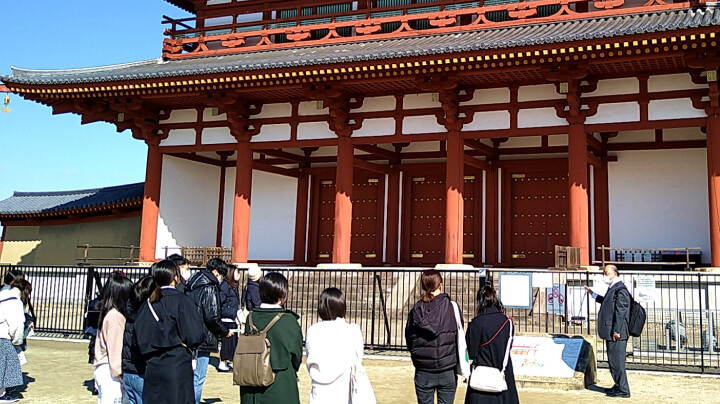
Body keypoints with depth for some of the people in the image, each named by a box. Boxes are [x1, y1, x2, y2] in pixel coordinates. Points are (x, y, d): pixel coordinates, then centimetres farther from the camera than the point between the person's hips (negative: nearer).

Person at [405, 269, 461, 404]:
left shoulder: (416, 310, -5)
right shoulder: (452, 307, -8)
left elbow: (409, 340, 2)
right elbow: (460, 337, 1)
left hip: (423, 372, 1)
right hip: (447, 371, -1)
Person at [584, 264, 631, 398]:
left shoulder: (620, 289, -15)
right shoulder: (612, 288, 16)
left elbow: (621, 311, -20)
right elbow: (607, 302, 32)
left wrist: (616, 331, -21)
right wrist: (593, 294, 39)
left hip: (616, 333, -10)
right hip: (610, 332, 10)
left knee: (617, 360, -6)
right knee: (613, 360, 16)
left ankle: (623, 390, 1)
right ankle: (619, 386, 26)